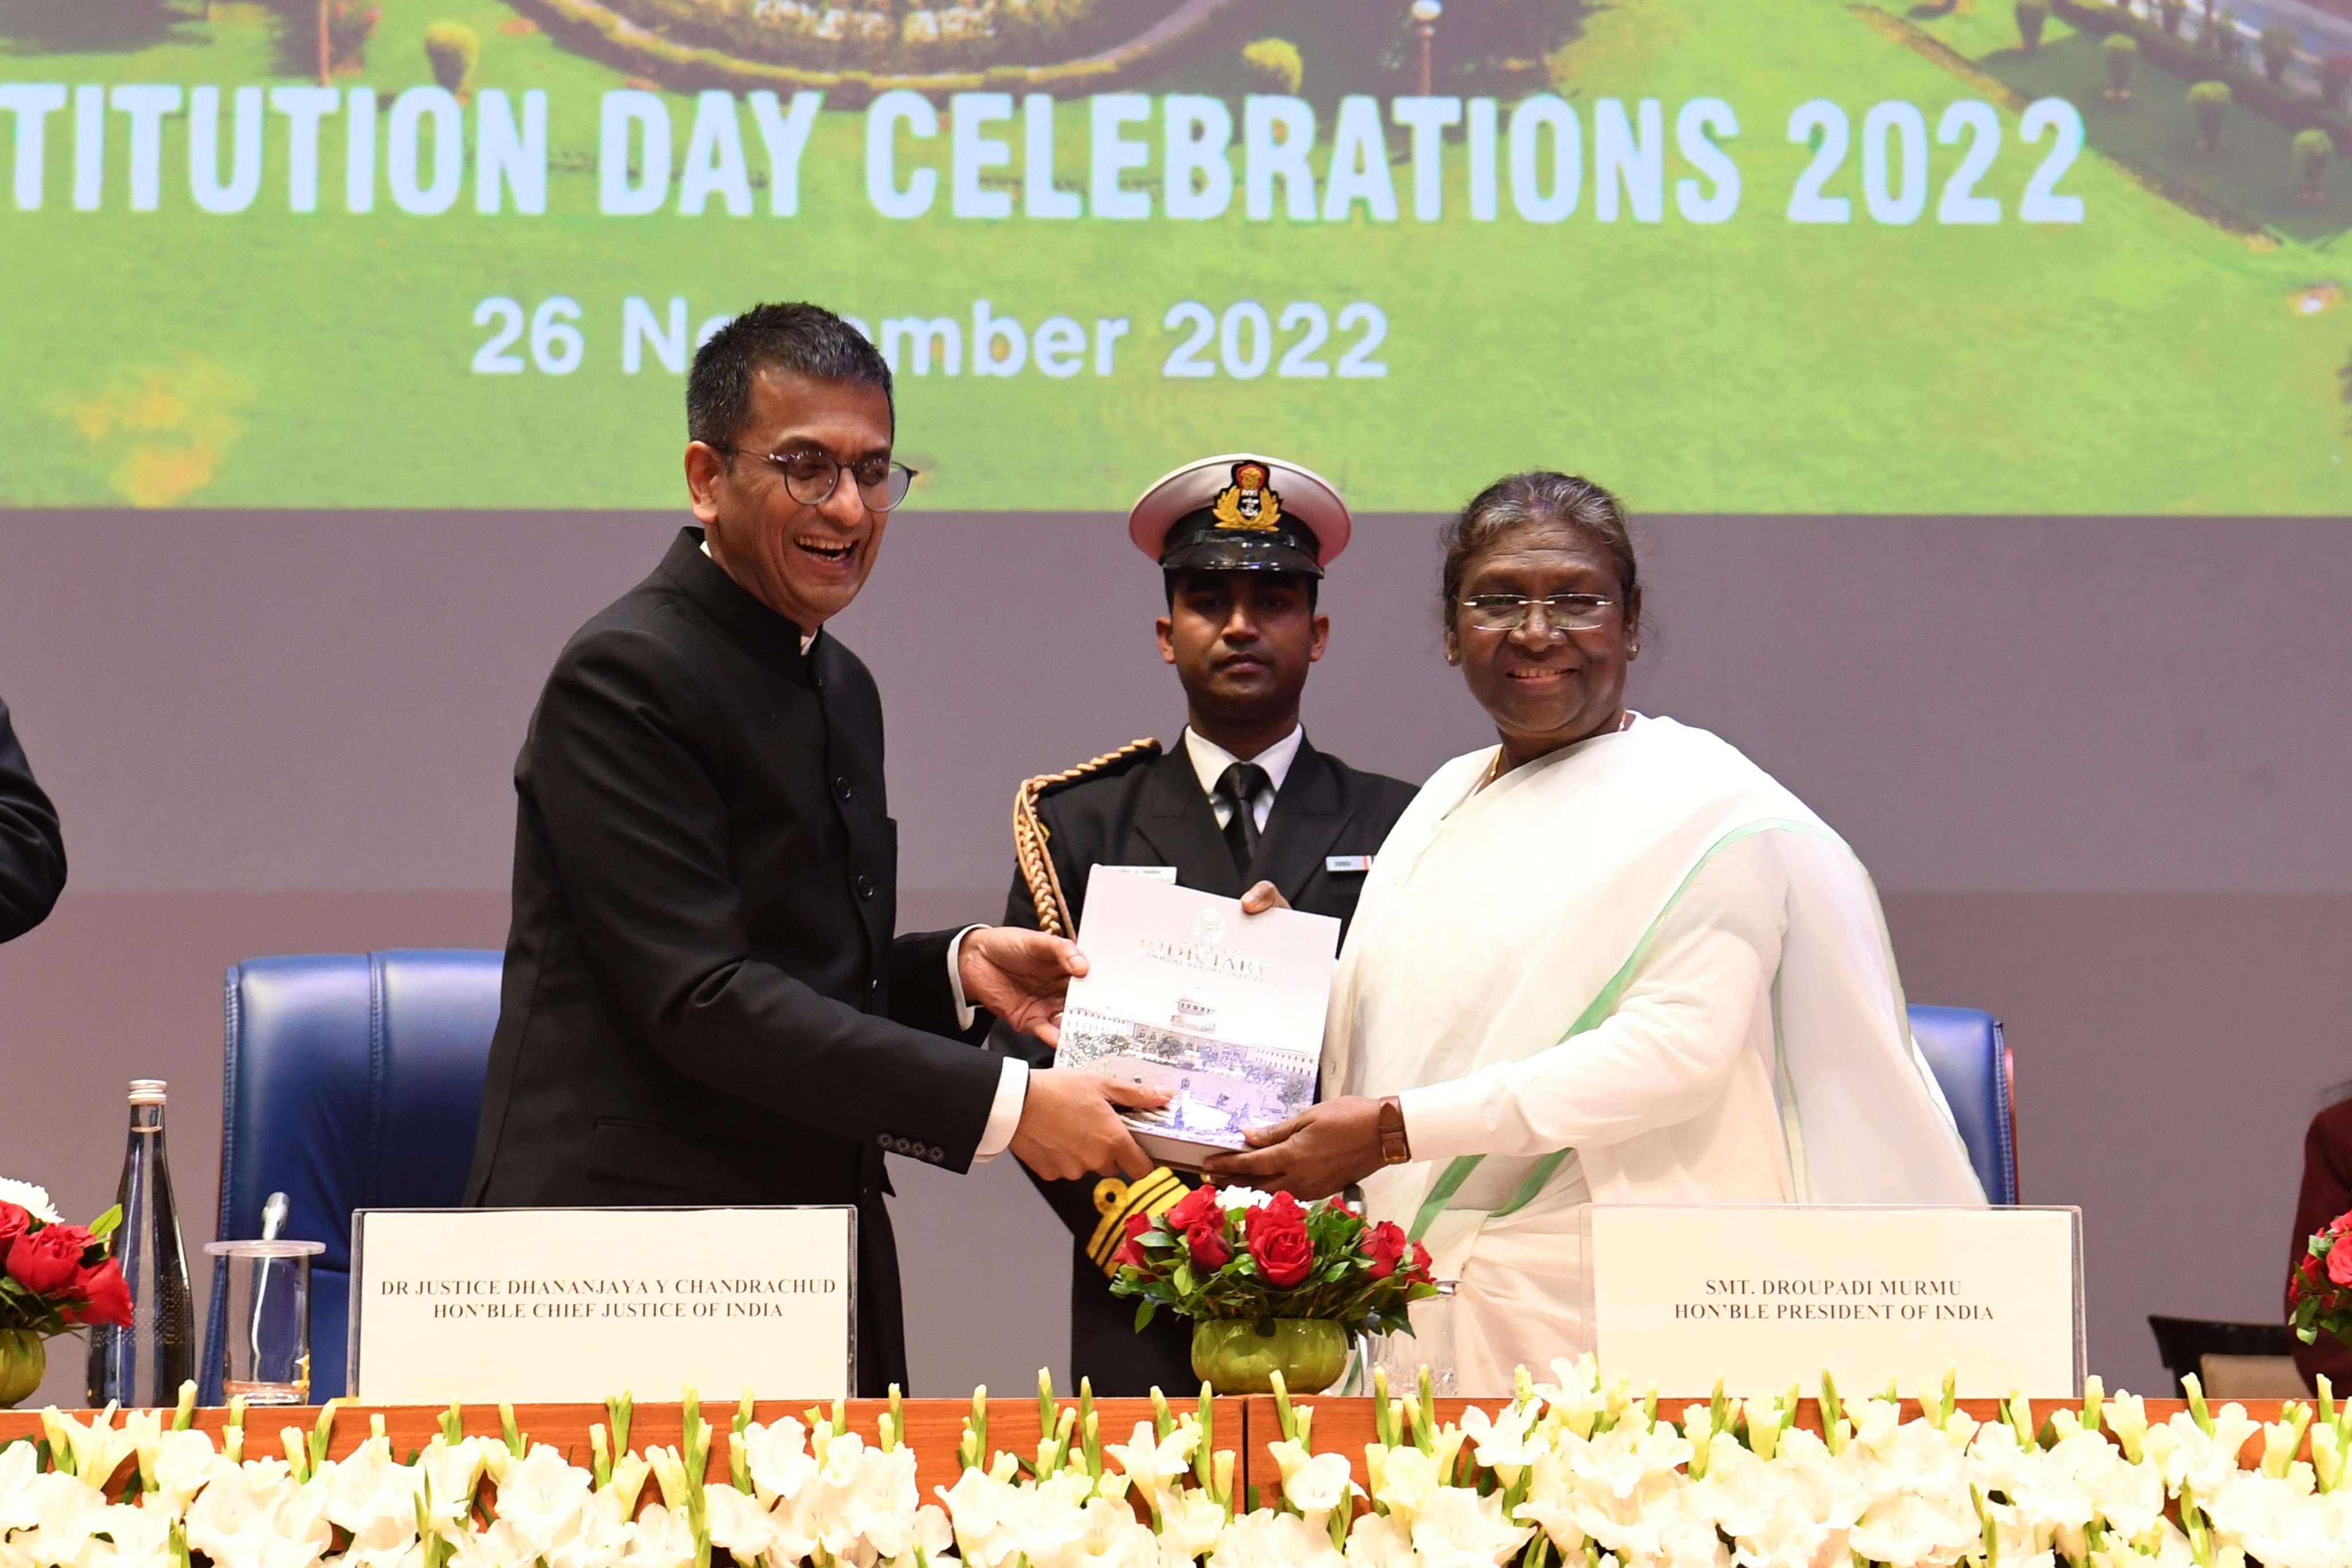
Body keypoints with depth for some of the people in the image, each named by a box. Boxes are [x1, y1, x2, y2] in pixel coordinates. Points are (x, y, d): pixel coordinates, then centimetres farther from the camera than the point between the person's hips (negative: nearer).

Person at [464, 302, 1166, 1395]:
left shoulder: (841, 689, 17)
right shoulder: (625, 677, -12)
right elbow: (698, 998, -20)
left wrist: (962, 967, 3)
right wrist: (1003, 1105, -20)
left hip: (821, 1265, 8)